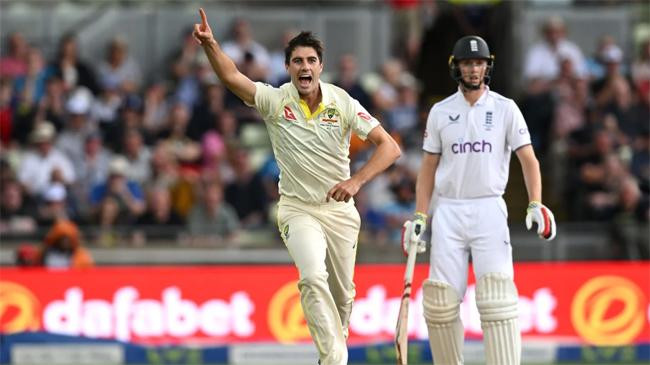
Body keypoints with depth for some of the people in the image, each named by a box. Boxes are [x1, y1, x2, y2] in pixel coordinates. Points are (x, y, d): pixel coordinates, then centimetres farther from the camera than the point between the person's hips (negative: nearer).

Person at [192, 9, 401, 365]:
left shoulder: (342, 102, -8)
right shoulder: (276, 101, -9)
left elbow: (389, 146, -12)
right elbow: (232, 77, -24)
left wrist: (355, 181, -25)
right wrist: (210, 44, -42)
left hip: (339, 208, 2)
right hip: (297, 209, -2)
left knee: (342, 293, 10)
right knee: (313, 278, -24)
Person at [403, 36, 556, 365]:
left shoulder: (505, 109, 4)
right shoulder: (441, 112, 10)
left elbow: (528, 160, 0)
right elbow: (428, 168, 13)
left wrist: (535, 204, -15)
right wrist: (419, 217, 4)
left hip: (489, 211, -2)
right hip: (448, 212, 2)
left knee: (497, 295, -15)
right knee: (441, 299, -2)